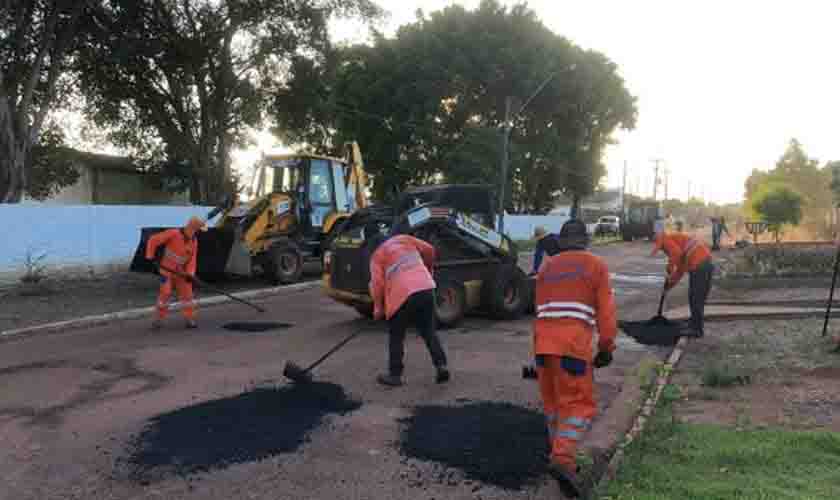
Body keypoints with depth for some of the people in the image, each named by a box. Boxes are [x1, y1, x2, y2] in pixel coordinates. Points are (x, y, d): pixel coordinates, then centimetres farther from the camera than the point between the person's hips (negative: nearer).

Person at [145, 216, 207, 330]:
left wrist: (190, 273, -15)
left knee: (186, 293, 0)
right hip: (167, 269, -5)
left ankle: (190, 319, 7)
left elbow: (192, 258, -2)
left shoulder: (194, 241, -1)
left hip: (181, 272, 5)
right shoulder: (173, 234, -19)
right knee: (165, 292, -9)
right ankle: (159, 319, 4)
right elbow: (153, 240, -15)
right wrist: (150, 256, -16)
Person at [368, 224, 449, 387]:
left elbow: (377, 283, -3)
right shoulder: (404, 238, 16)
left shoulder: (377, 255, 4)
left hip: (403, 295, -4)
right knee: (429, 332, 17)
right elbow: (429, 250, 20)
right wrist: (428, 268, 37)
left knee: (396, 336, 12)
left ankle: (394, 375, 15)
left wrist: (378, 308, 9)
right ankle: (441, 365, 7)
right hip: (426, 288, 5)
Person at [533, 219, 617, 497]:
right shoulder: (596, 266, 7)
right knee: (579, 404, 0)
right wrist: (607, 347, 8)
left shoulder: (546, 267, 19)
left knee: (554, 402, 17)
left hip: (542, 342, 5)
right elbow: (606, 311, 1)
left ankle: (562, 458, 27)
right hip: (573, 345, -4)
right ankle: (563, 459, -17)